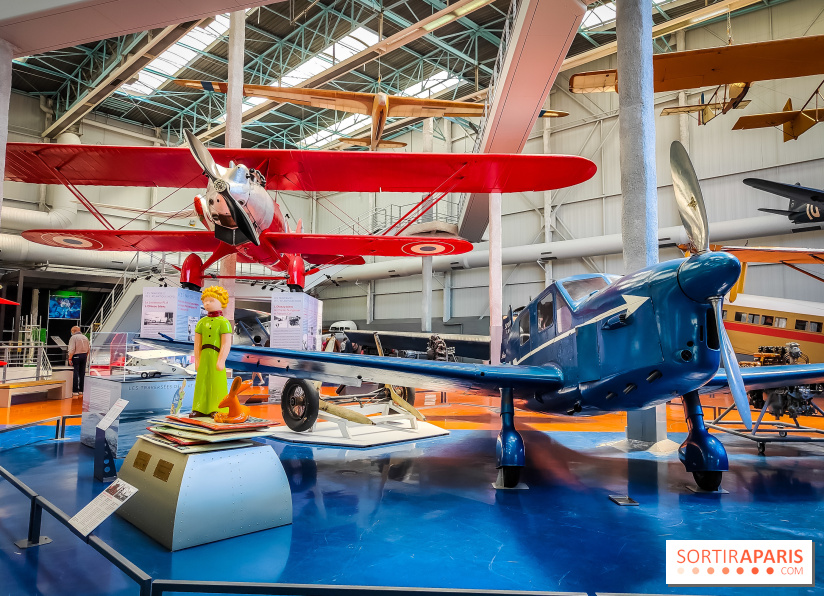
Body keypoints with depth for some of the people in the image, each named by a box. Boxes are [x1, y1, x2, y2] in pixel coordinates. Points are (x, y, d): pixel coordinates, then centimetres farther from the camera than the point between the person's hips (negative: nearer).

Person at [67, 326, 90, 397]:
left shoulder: (73, 337, -9)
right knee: (82, 373, 10)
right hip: (84, 356, 6)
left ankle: (75, 391, -2)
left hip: (76, 356, -6)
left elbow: (72, 349, -16)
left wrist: (70, 358, -12)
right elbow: (88, 349, 13)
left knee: (75, 373, -3)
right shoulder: (85, 337, 12)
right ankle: (81, 390, 14)